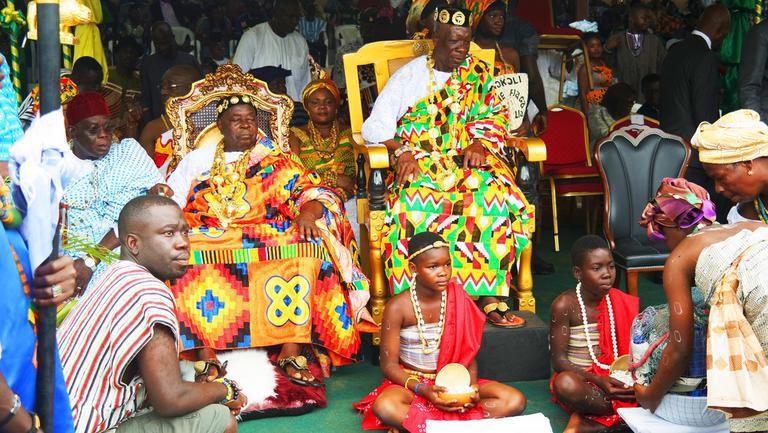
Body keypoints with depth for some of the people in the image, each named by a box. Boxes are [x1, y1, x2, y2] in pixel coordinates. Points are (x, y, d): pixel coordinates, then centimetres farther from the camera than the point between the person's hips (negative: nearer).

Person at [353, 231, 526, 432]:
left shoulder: (459, 300, -4)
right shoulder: (397, 307, -12)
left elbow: (469, 354, 3)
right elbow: (389, 365, -9)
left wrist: (472, 386, -17)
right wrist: (423, 390, -25)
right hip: (411, 383, -4)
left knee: (515, 401, -20)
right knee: (384, 406, -38)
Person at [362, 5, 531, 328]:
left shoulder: (478, 73, 16)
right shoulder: (409, 76, 9)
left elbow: (494, 116, 12)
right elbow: (375, 127, 3)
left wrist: (479, 143, -10)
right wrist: (402, 150, -16)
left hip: (468, 159, 2)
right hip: (420, 163, -2)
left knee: (494, 196, -31)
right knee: (414, 205, -35)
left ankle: (490, 296, -31)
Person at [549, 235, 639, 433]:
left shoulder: (623, 303, 1)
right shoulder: (565, 305, -11)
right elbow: (559, 359, -12)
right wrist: (597, 380, -25)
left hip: (616, 378, 4)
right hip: (580, 378, -4)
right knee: (566, 385, -38)